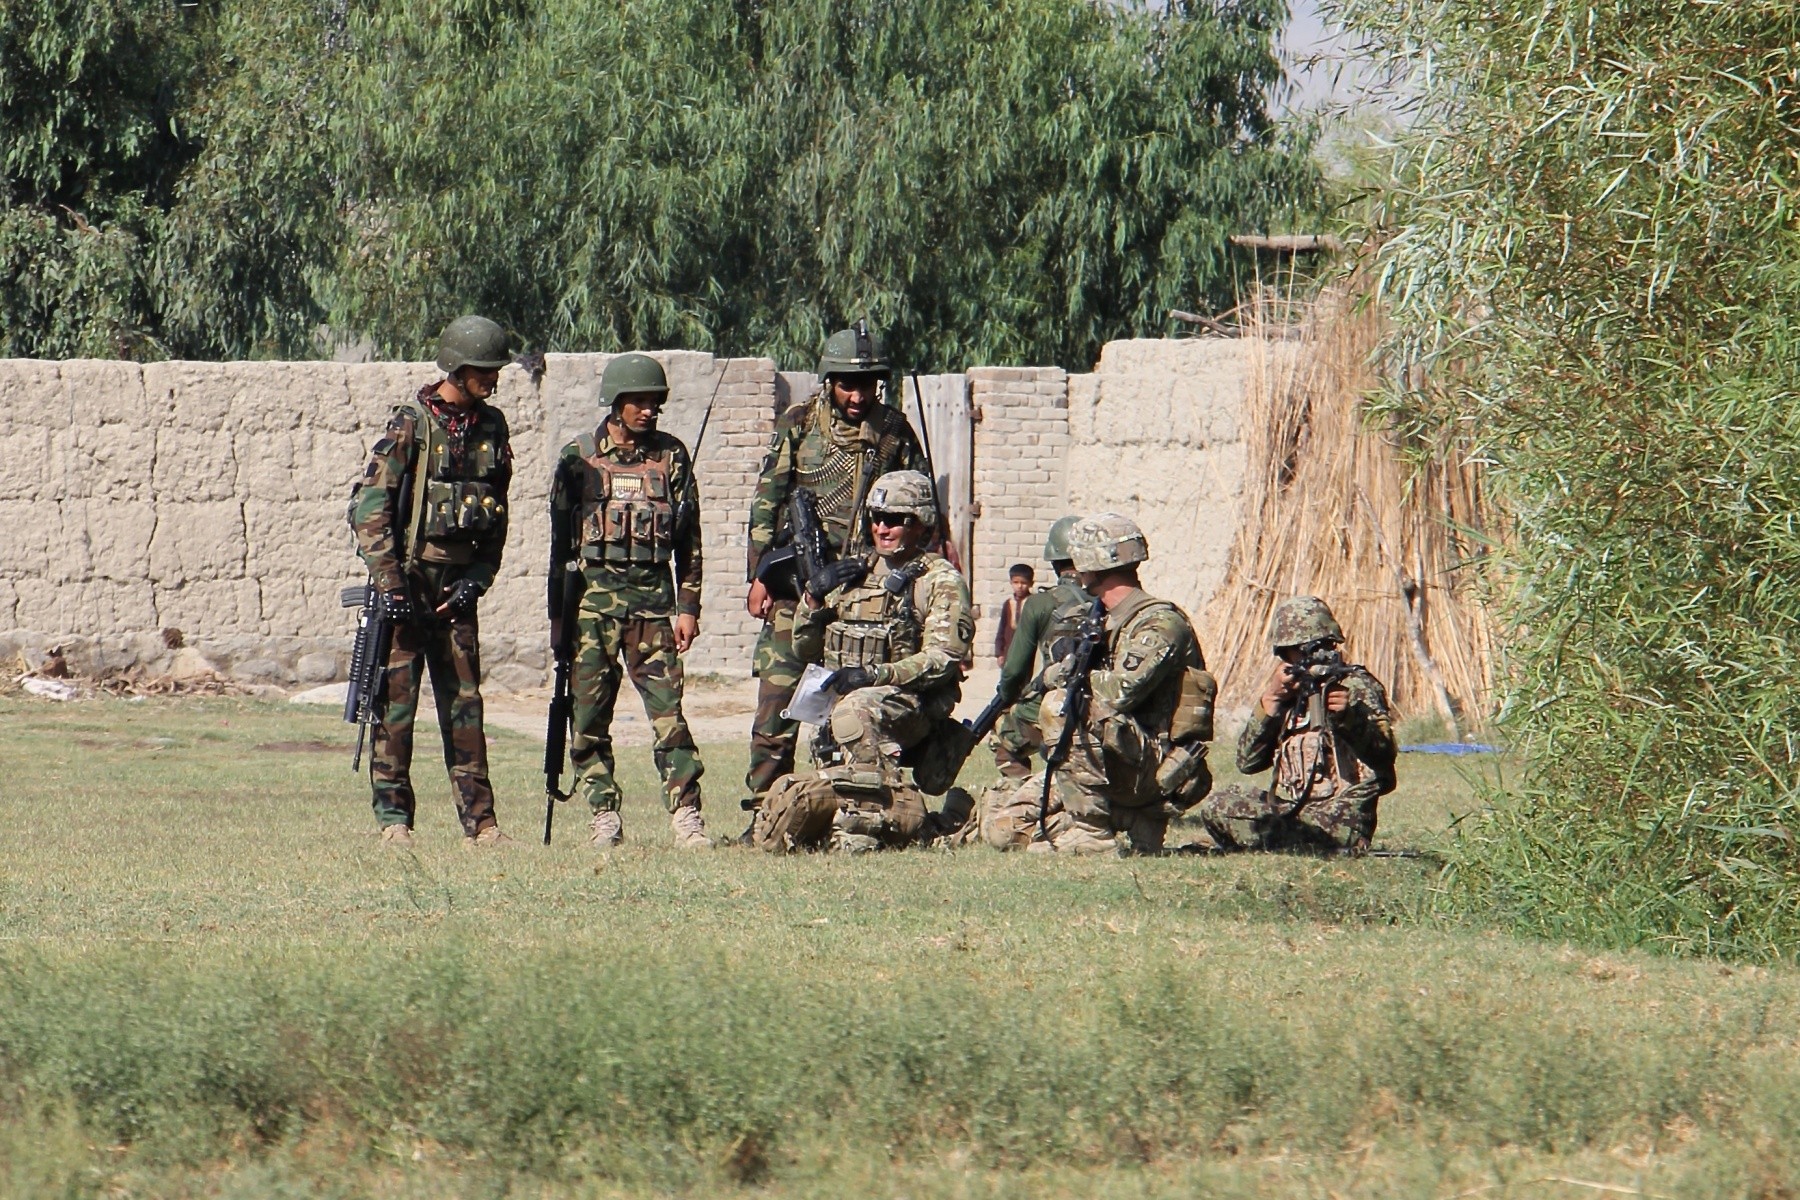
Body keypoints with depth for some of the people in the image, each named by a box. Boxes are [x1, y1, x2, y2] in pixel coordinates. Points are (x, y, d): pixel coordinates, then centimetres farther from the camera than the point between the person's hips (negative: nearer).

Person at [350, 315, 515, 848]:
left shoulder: (491, 428, 8)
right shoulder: (411, 424, -9)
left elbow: (497, 516, 13)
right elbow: (370, 508, -12)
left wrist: (477, 579, 1)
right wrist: (390, 583, -16)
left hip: (457, 584, 5)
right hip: (407, 578, -5)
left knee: (465, 703, 5)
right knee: (396, 699, -2)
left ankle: (478, 820, 5)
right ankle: (393, 818, 3)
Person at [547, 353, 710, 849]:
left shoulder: (671, 457, 8)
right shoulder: (578, 459, 6)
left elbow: (689, 541, 10)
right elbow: (560, 542, 9)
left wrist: (688, 607, 3)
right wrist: (558, 616, 6)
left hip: (653, 599, 0)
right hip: (592, 598, 0)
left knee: (668, 711, -7)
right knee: (589, 716, 0)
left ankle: (686, 816, -8)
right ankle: (603, 816, 8)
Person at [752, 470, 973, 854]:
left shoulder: (940, 581, 2)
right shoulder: (854, 574, 19)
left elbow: (944, 657, -12)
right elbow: (805, 651, 19)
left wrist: (875, 674, -24)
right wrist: (815, 596, 1)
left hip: (908, 705, -6)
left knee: (856, 710, -42)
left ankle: (863, 824, -36)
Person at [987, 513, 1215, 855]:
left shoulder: (1160, 623, -12)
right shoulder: (1108, 621, 16)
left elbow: (1122, 690, -26)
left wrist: (1063, 677, -10)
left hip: (1154, 771, -9)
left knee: (1060, 705, -30)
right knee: (1003, 829, 3)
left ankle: (1089, 836, -24)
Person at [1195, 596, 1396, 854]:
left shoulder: (1355, 685, 0)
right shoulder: (1288, 693, 16)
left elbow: (1384, 750, -15)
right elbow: (1248, 761, 8)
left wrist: (1349, 716, -33)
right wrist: (1271, 699, -1)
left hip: (1337, 814, -7)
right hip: (1288, 808, 7)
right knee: (1217, 808, -5)